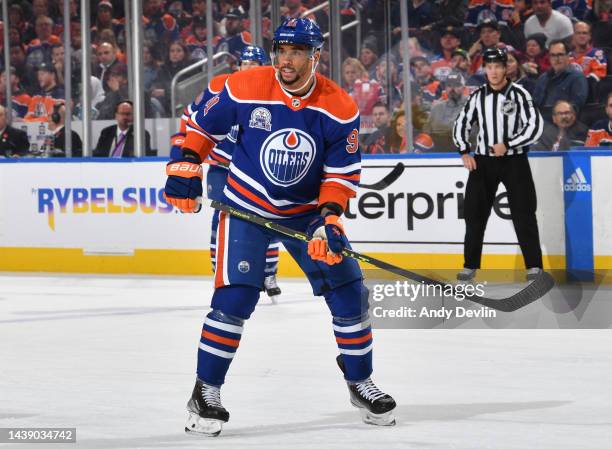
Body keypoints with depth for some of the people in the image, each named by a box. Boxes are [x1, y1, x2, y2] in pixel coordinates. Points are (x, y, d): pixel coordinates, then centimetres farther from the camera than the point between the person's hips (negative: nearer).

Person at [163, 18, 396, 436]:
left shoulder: (340, 108, -13)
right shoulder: (245, 89, -18)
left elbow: (342, 173, -7)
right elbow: (201, 124, -1)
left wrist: (329, 219, -19)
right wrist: (185, 168, -10)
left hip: (307, 210, 3)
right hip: (247, 206, -2)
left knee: (348, 290, -1)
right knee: (234, 297, -15)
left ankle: (360, 381, 20)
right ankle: (206, 392, -2)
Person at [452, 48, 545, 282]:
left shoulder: (519, 94, -9)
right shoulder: (477, 96, 3)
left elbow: (535, 127, -13)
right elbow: (461, 123, 13)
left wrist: (508, 145, -18)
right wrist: (464, 152, 1)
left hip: (514, 161, -4)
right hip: (483, 161, 4)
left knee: (523, 214, -6)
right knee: (474, 212, 3)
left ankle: (534, 265, 0)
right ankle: (471, 265, 12)